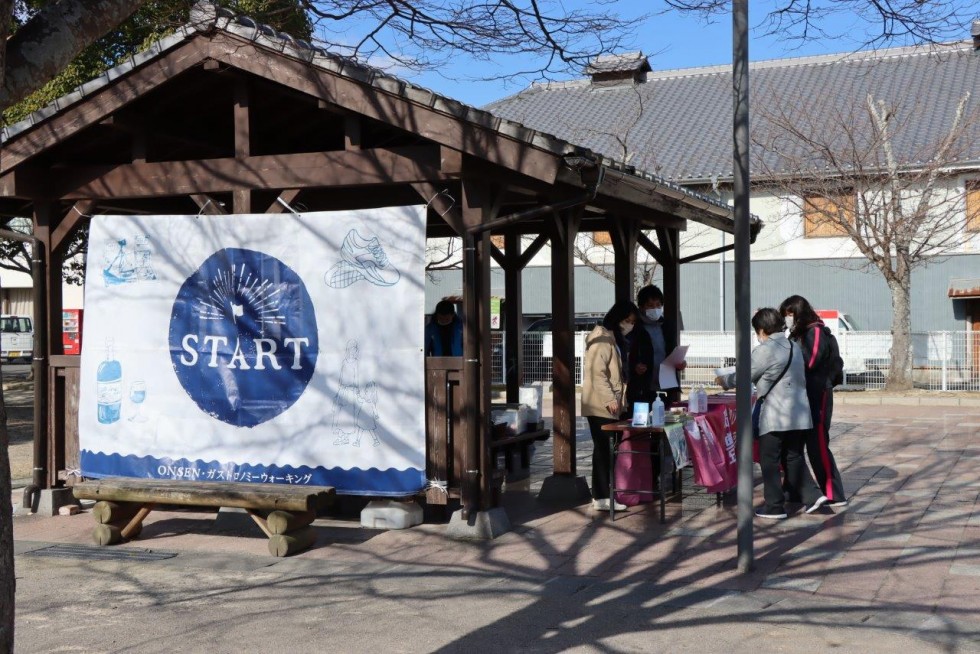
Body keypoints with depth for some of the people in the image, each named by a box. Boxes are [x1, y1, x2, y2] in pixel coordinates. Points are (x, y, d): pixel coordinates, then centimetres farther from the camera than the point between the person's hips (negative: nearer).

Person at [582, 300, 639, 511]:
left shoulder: (616, 339, 18)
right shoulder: (601, 338, -12)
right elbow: (596, 372, -19)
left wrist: (617, 399, 15)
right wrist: (610, 400, -20)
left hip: (610, 405, 9)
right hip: (600, 405, -9)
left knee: (605, 450, 9)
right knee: (602, 449, -8)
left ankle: (601, 494, 14)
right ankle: (601, 497, -6)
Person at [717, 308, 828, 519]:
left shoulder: (765, 350, -11)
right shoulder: (794, 347, 13)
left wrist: (724, 381, 14)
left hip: (775, 415, -8)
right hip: (799, 414, 8)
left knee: (770, 460, 3)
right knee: (794, 457, 16)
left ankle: (774, 507, 7)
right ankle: (813, 496, 7)